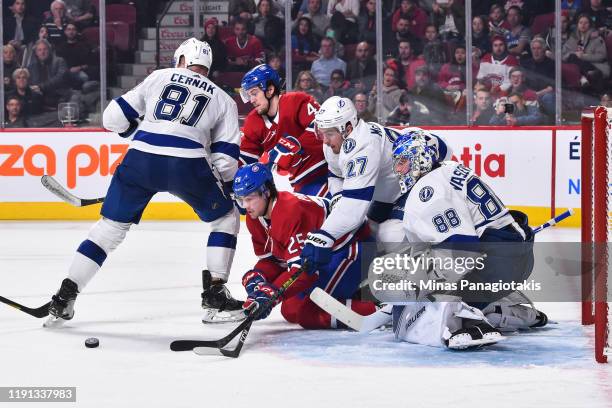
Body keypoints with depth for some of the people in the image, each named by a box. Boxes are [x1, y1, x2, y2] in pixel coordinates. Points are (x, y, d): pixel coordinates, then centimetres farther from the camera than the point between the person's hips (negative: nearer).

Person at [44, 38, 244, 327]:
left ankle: (64, 299, 12)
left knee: (111, 226, 16)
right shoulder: (223, 99, 22)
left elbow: (114, 118, 17)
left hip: (141, 159, 1)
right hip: (187, 163, -1)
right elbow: (225, 159, 12)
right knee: (226, 217, 22)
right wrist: (226, 191, 29)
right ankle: (215, 298, 13)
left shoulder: (159, 77, 22)